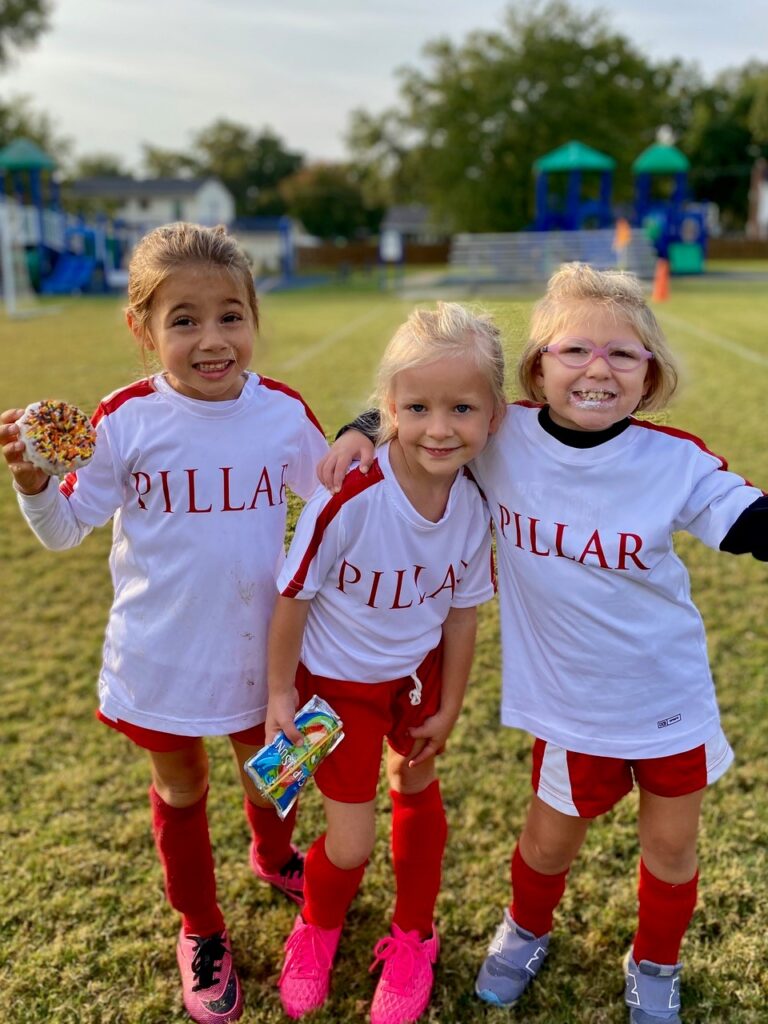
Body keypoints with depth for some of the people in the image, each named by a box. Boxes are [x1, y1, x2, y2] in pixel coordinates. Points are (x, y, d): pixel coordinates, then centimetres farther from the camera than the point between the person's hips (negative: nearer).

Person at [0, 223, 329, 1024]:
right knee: (181, 789, 20)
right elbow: (65, 531, -10)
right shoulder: (127, 420, -17)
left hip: (260, 648, 2)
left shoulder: (284, 412, -11)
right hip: (162, 654, -1)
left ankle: (274, 857, 61)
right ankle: (200, 929, 47)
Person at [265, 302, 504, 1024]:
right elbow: (293, 598, -19)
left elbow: (462, 612, -4)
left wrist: (446, 711, 4)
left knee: (417, 794, 20)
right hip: (337, 681, -4)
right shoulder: (348, 499, -32)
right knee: (351, 845, 2)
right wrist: (280, 694, -9)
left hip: (417, 674, 4)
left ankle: (412, 937, 47)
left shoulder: (472, 508, -17)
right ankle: (318, 927, 39)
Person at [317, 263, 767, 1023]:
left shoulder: (675, 461, -17)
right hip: (572, 703, 0)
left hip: (674, 695, 1)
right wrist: (361, 432, -16)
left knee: (671, 845, 19)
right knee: (550, 838, 19)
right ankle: (526, 931, 54)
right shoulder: (502, 438, -15)